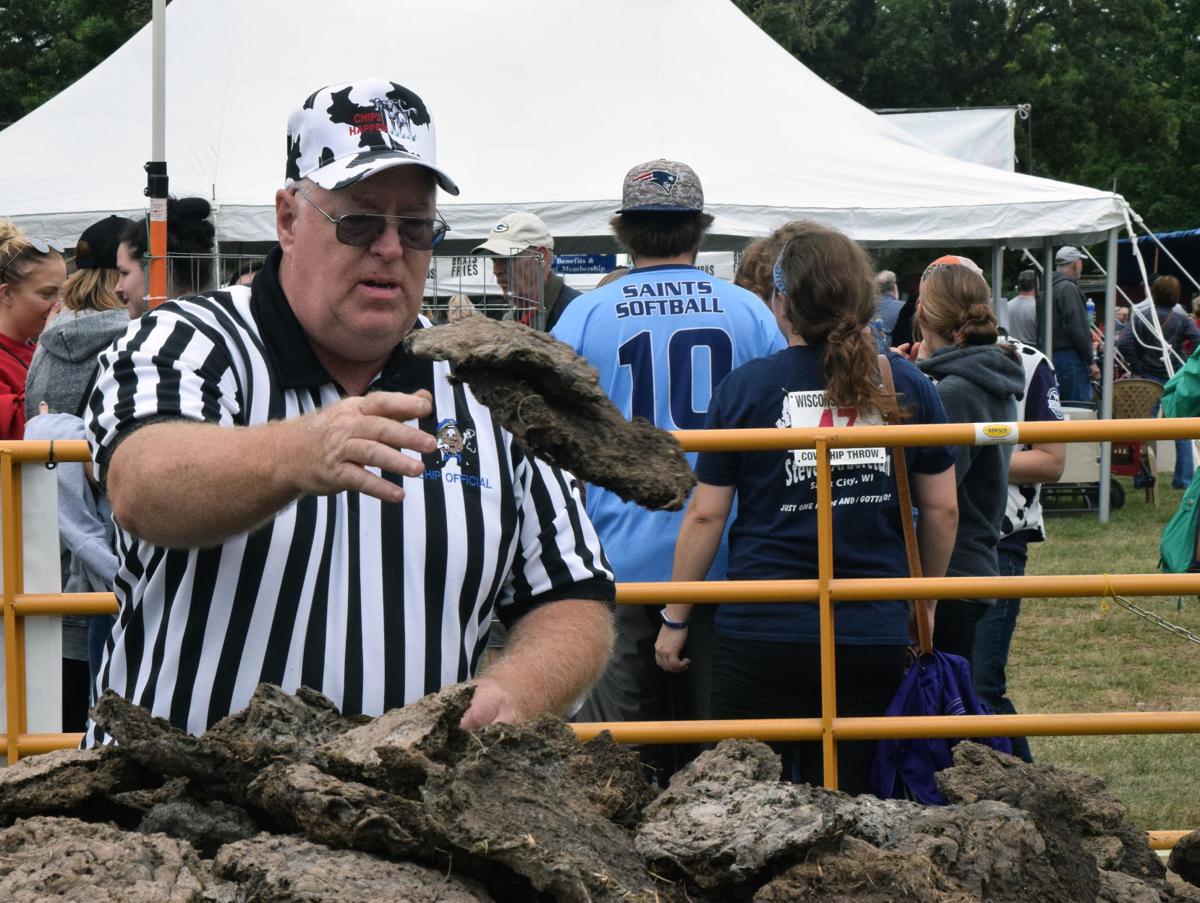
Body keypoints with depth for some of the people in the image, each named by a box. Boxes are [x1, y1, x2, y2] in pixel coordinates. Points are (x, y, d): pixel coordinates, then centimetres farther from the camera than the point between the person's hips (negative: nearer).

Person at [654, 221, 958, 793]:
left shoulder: (745, 388, -4)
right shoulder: (906, 386, 3)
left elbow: (705, 515, -2)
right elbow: (941, 510, 8)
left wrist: (675, 620, 8)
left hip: (763, 635, -2)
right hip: (874, 637, 2)